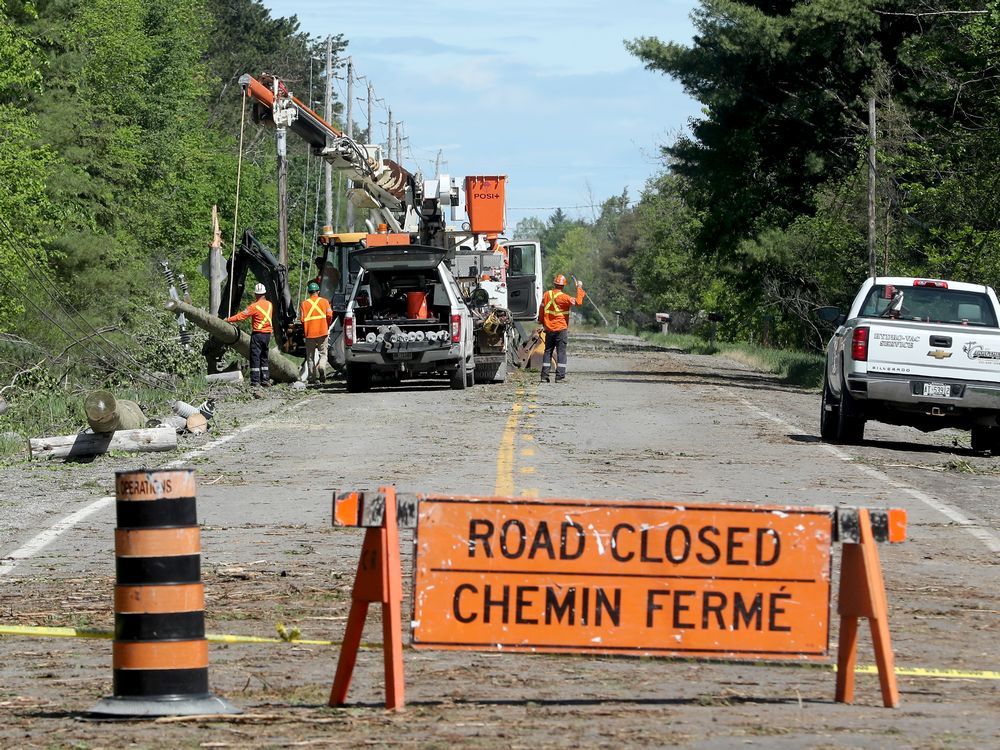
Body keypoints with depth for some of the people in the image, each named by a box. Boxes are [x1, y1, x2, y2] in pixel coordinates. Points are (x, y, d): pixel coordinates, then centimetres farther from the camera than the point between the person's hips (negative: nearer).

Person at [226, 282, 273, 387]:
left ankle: (255, 380, -6)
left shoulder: (254, 306, -13)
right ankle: (265, 379, 14)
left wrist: (229, 319, -4)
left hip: (257, 334, -6)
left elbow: (242, 315, -12)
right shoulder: (269, 305, 5)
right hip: (267, 334, 6)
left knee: (255, 357, -3)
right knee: (264, 358, 15)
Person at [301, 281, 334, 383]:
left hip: (309, 333, 0)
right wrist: (327, 326, 13)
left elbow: (302, 319, -3)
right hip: (322, 332, 0)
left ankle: (312, 377, 7)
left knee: (310, 356, 8)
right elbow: (329, 315, -4)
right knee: (323, 353, 7)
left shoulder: (304, 303, 1)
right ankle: (322, 367, -22)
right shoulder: (324, 301, 2)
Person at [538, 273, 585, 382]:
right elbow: (577, 302, -19)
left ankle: (544, 375, 8)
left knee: (548, 351, 11)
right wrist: (579, 288, -9)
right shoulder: (563, 297, -14)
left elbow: (541, 310, 9)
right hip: (561, 329, -4)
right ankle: (560, 376, -6)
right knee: (561, 352, -1)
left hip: (549, 328, 4)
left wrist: (542, 323, 21)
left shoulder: (546, 295, 2)